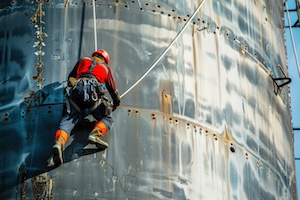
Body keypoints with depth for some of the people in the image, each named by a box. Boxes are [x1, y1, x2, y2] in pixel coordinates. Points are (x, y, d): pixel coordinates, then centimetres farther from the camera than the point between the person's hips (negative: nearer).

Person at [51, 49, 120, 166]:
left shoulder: (83, 60, 36)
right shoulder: (106, 68, 31)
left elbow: (71, 77, 43)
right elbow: (113, 88, 36)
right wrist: (116, 102, 53)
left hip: (75, 89, 2)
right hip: (92, 92, -2)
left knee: (68, 120, -4)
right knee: (107, 119, 7)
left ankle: (59, 142, -34)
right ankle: (95, 134, -26)